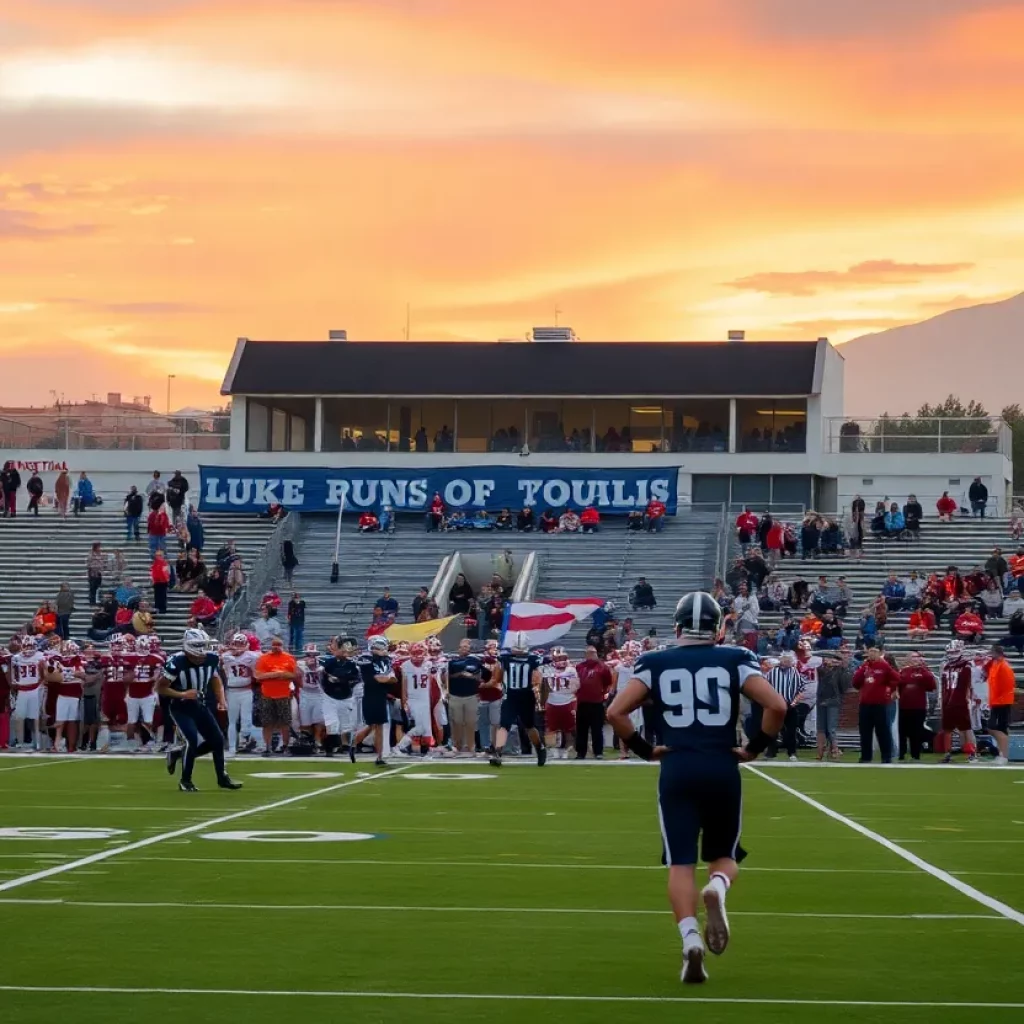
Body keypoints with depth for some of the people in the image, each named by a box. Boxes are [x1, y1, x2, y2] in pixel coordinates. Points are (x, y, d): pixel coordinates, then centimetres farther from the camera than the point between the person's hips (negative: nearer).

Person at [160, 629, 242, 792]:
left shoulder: (211, 659, -8)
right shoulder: (176, 663, -25)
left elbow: (216, 682, 9)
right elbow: (161, 688, -18)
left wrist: (221, 701, -6)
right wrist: (183, 695, -29)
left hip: (200, 705, 6)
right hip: (181, 708, -6)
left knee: (217, 739, 4)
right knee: (192, 740, -19)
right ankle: (185, 781, -3)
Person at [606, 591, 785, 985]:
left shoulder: (655, 663, 6)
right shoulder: (735, 661, 5)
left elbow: (615, 713, -3)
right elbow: (777, 706, -6)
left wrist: (645, 750, 9)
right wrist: (754, 748, 7)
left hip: (677, 771, 0)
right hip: (723, 770, 0)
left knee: (681, 864, 3)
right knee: (724, 857, 16)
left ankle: (690, 938, -20)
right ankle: (717, 887, -20)